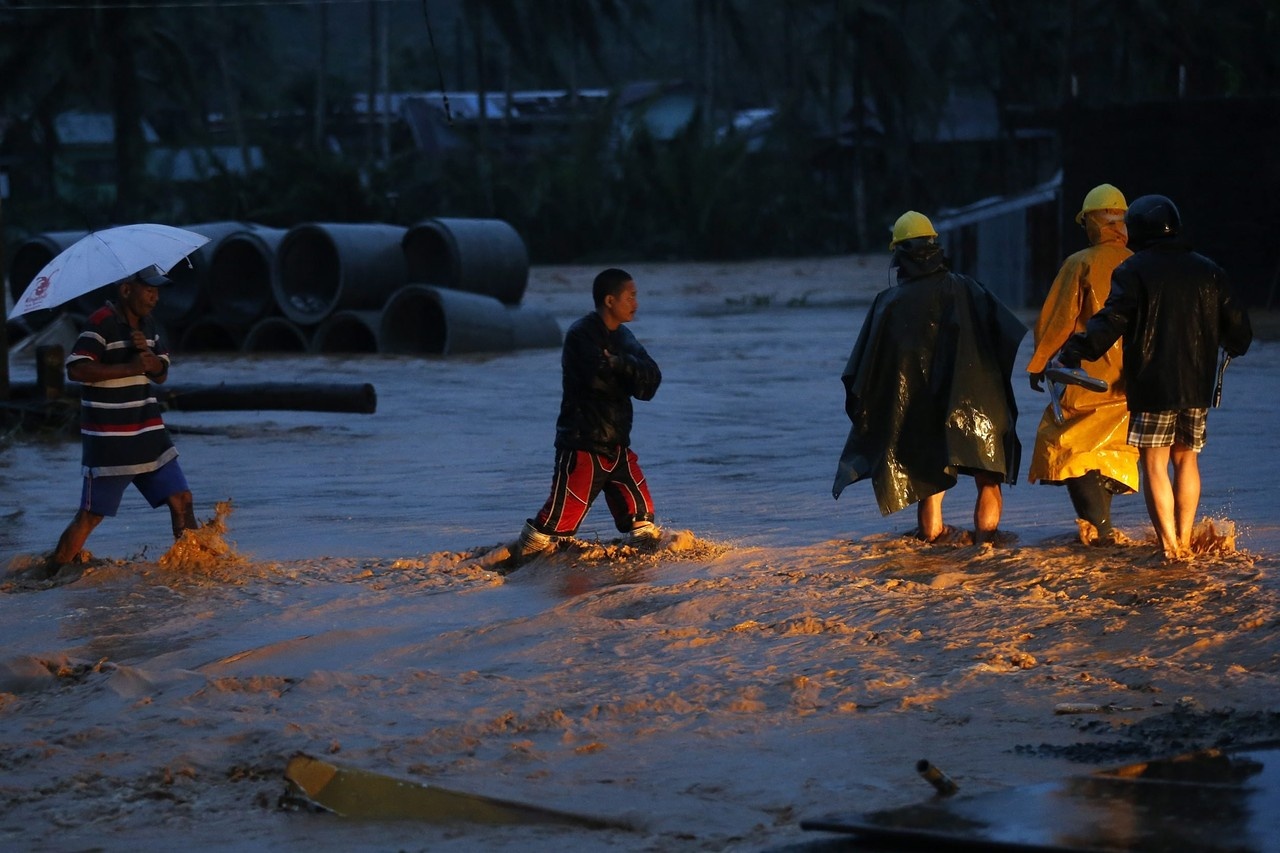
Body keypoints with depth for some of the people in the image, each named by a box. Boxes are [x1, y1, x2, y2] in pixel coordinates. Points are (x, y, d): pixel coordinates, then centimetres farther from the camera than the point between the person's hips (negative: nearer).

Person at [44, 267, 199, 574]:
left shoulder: (146, 324, 11)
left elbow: (161, 374, 13)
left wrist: (146, 351, -9)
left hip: (149, 433, 7)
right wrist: (130, 367, -24)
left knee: (181, 498, 3)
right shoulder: (101, 323, -14)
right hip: (108, 441, -7)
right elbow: (76, 369, -23)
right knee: (91, 513, -6)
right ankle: (52, 572, 4)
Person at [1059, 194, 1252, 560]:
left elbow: (1111, 322, -15)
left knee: (1154, 464, 0)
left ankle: (1169, 546, -7)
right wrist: (1235, 346, 34)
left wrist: (1076, 349, -9)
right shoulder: (1208, 271, 8)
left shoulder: (1133, 271, -6)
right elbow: (1236, 326, 13)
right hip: (1197, 385, 5)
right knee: (1186, 459, 15)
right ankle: (1184, 541, 16)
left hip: (1151, 386, -5)